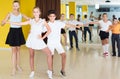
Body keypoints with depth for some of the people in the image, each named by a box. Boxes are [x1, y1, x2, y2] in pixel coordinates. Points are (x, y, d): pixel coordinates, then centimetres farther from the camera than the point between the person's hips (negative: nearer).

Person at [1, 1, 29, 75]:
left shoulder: (21, 14, 1)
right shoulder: (10, 14, -4)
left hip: (19, 32, 3)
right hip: (12, 32, -2)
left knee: (18, 49, 13)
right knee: (14, 50, -2)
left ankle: (18, 65, 28)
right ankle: (14, 68, 4)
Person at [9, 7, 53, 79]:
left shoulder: (43, 21, -2)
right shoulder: (31, 21, 5)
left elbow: (49, 30, -9)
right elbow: (20, 23, 7)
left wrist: (42, 37, -13)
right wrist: (9, 22, 7)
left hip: (38, 40, -2)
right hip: (31, 39, 2)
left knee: (49, 54, -10)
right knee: (31, 55, 8)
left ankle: (50, 71, 3)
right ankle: (32, 71, 22)